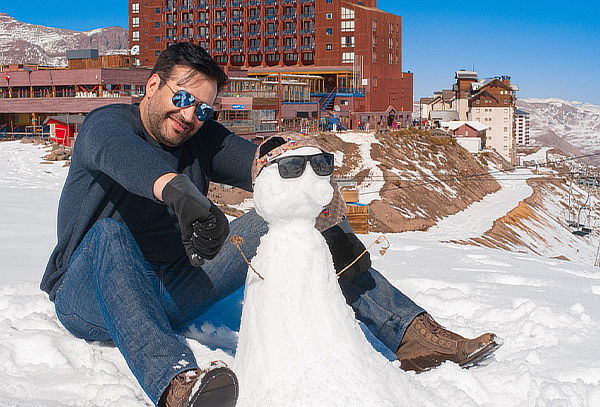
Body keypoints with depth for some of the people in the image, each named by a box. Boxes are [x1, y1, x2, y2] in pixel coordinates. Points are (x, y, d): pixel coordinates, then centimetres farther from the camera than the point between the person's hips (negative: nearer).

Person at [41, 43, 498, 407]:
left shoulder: (204, 139, 5)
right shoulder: (106, 124, -11)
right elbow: (125, 156, -37)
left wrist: (330, 220, -30)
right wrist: (183, 196, -58)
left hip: (171, 294, 5)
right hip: (90, 299, -5)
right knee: (110, 234, -40)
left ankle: (409, 330, -15)